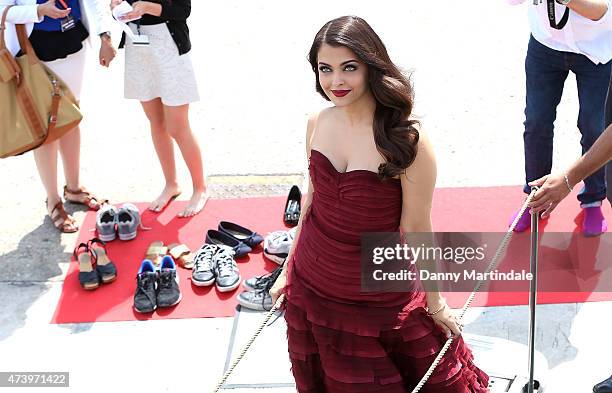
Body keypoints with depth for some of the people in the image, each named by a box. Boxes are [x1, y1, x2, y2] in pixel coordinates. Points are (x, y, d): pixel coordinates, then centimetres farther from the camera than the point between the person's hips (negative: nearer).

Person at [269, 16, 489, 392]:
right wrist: (289, 270, 14)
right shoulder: (318, 122, -6)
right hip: (311, 287, 5)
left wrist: (436, 303, -6)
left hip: (379, 298, -5)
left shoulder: (406, 139, -22)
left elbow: (416, 230, -15)